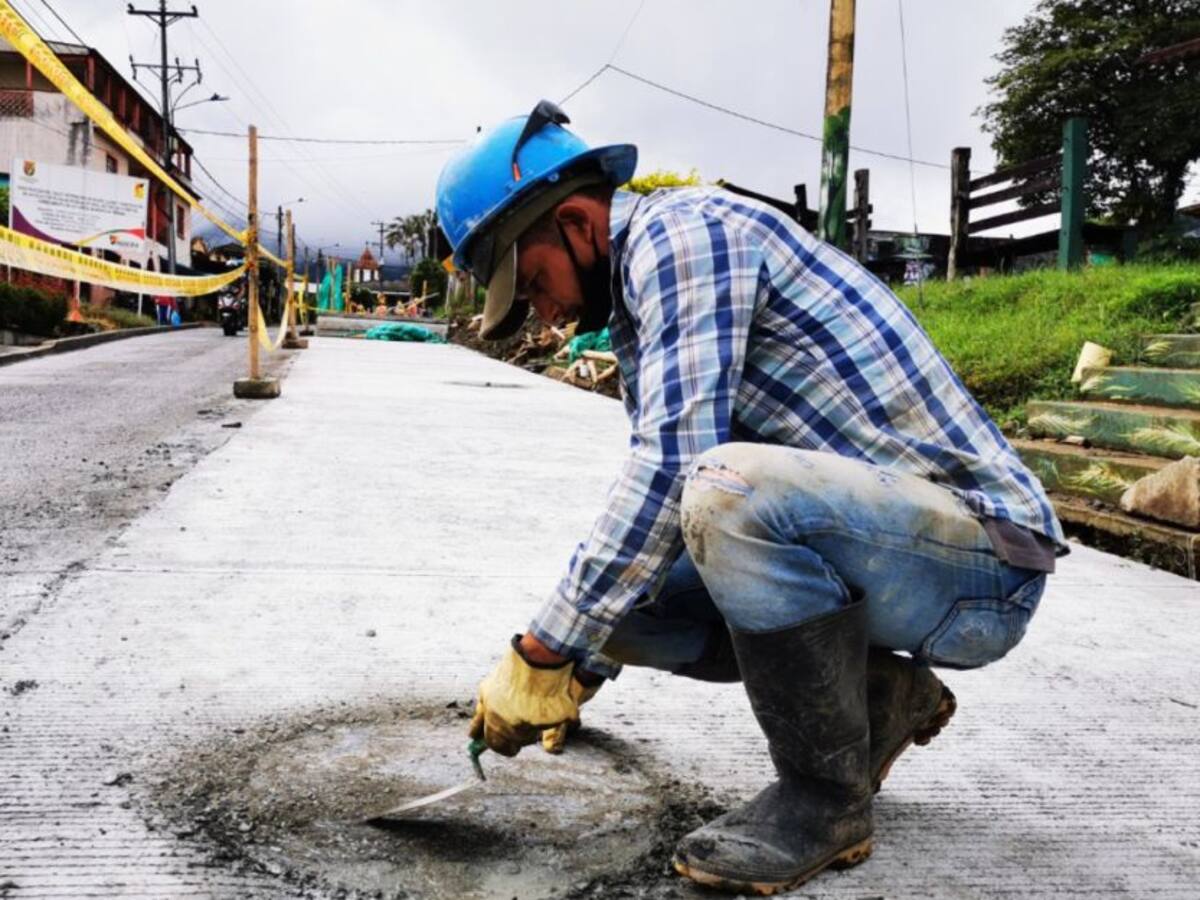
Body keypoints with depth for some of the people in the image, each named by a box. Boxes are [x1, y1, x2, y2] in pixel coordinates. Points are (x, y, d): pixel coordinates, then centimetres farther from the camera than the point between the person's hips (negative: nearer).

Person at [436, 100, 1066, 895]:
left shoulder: (681, 230, -14)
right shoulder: (637, 308, 14)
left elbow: (670, 467, -26)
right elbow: (657, 490, 21)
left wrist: (541, 655, -19)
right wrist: (580, 667, 18)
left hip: (987, 560, -9)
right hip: (891, 555, 9)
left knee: (730, 488, -35)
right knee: (620, 585, 2)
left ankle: (827, 795, -11)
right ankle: (880, 697, 12)